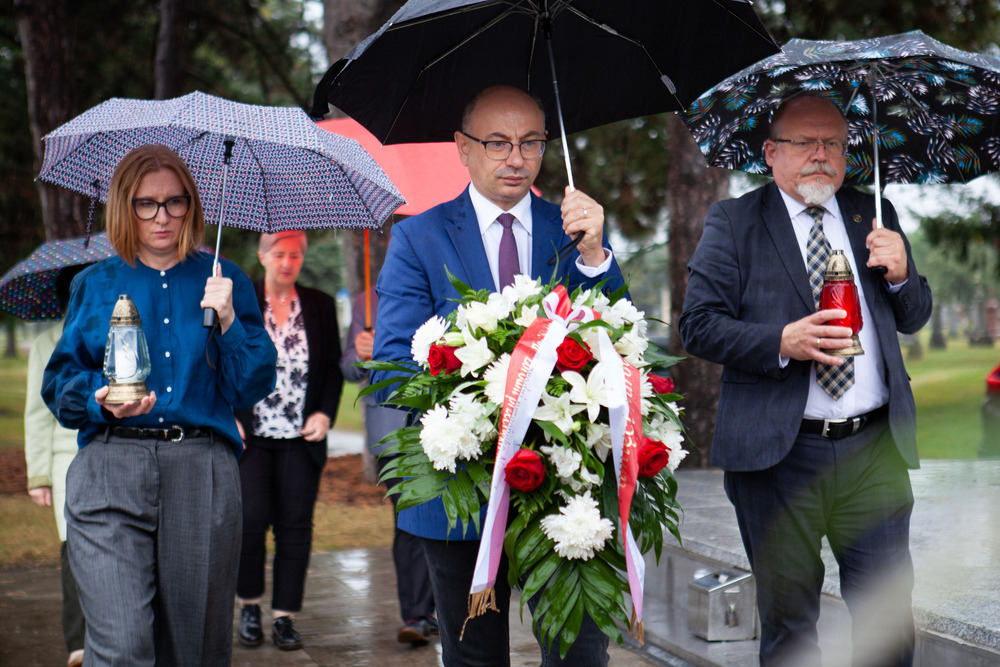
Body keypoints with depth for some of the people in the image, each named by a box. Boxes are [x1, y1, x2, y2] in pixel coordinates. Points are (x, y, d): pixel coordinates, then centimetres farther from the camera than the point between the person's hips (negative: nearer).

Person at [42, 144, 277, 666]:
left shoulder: (224, 283, 12)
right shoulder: (95, 286, 12)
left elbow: (252, 388, 7)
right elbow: (60, 381, 12)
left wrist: (228, 322, -7)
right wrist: (101, 401, -8)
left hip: (203, 472, 1)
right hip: (110, 471, -1)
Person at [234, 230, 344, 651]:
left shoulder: (320, 306, 10)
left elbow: (333, 368, 13)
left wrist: (326, 413, -2)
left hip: (302, 439, 2)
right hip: (249, 435, -2)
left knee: (295, 525, -1)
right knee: (251, 518, -10)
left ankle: (285, 617, 7)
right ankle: (249, 605, 11)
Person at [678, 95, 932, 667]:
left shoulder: (874, 216, 14)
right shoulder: (733, 222, 3)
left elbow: (914, 318, 19)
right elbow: (698, 325, -5)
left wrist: (900, 274, -3)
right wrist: (782, 342, -19)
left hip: (873, 449, 3)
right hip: (778, 453, -3)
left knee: (890, 610, 3)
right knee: (787, 618, 7)